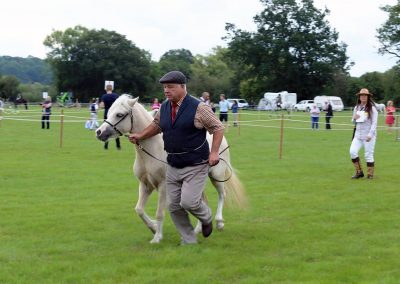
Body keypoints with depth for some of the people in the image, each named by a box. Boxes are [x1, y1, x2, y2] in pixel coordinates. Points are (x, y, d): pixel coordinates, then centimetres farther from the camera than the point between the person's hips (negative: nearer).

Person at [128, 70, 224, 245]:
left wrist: (214, 152, -17)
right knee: (174, 206, 6)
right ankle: (188, 241, 21)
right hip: (173, 166, 6)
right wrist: (140, 136, 12)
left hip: (195, 166, -6)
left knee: (188, 201, -17)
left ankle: (206, 218, 17)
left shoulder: (198, 108, -13)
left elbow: (218, 128, -9)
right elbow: (157, 125, 23)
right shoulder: (164, 107, 5)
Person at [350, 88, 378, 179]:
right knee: (352, 151, -8)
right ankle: (359, 172, 4)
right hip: (358, 134, 5)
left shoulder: (372, 108, -6)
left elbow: (374, 123, -10)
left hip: (369, 135, -5)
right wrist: (354, 118, -4)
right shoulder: (357, 108, 11)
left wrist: (370, 134, -20)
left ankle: (370, 174, 11)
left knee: (369, 155, -2)